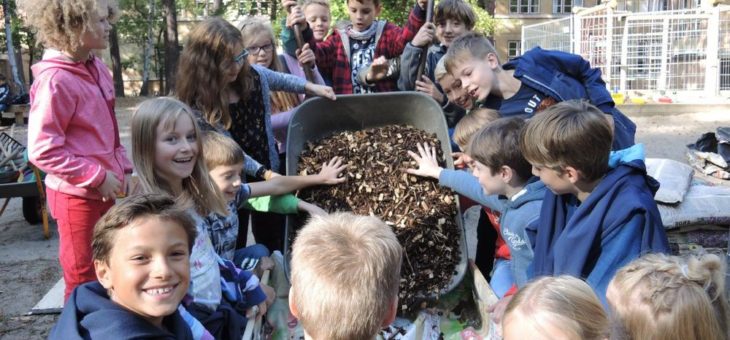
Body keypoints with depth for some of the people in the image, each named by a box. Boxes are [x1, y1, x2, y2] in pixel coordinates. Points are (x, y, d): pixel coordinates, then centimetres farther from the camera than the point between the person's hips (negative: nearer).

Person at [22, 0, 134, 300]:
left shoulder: (97, 68, 3)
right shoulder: (54, 81, -22)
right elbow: (42, 151, -22)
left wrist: (123, 168, 8)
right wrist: (98, 177, -19)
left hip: (102, 189, 8)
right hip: (76, 195, -8)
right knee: (84, 278, 10)